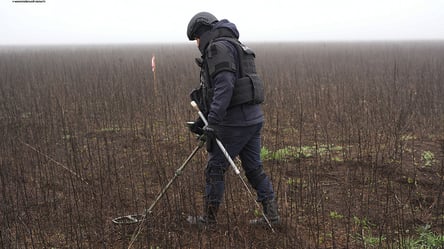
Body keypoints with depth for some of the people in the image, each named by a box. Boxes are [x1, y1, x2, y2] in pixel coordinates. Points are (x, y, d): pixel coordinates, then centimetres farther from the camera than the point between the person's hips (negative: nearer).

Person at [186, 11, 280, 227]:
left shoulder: (219, 47, -10)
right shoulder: (233, 47, 23)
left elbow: (224, 87, -24)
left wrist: (212, 123, -26)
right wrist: (203, 120, 24)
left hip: (236, 120, -9)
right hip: (253, 116, 9)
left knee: (215, 168, 4)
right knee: (254, 168, 14)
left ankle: (209, 218, 17)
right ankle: (271, 215, 18)